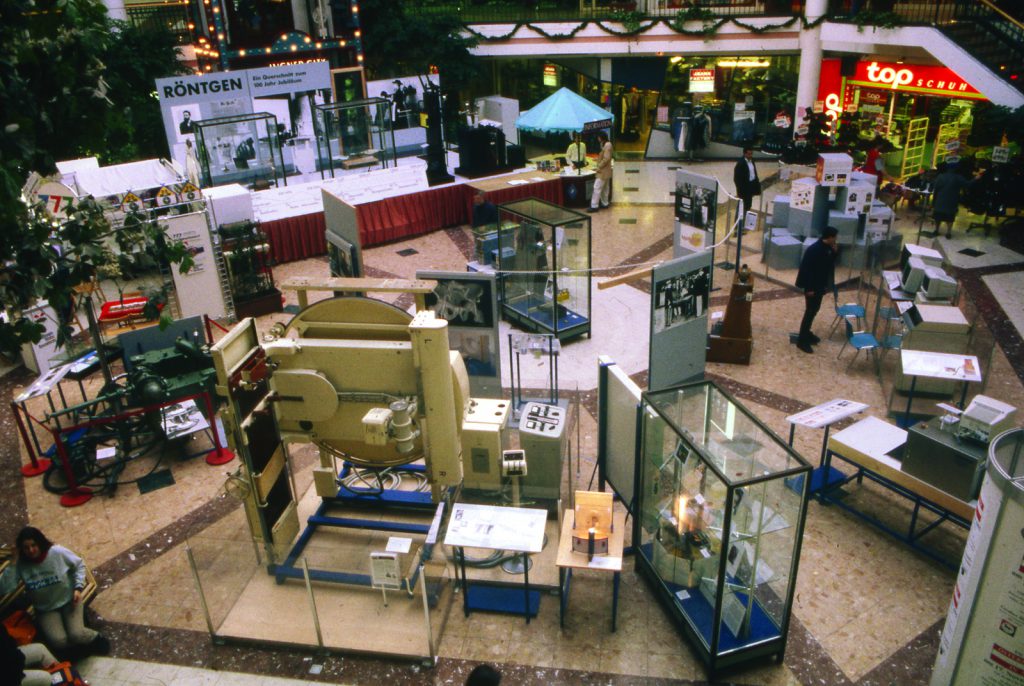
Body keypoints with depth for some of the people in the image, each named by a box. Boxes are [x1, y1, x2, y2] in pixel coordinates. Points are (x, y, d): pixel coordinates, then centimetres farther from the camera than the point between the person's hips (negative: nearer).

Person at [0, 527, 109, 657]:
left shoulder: (57, 552, -17)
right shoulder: (20, 565, -13)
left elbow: (79, 565, -2)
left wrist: (78, 587, -12)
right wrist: (12, 564, -24)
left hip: (69, 600, -2)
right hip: (45, 609, 2)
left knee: (76, 635, -21)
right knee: (58, 641, -21)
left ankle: (96, 638, 11)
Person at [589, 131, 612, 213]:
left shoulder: (607, 145, -19)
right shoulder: (606, 144, 12)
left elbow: (606, 158, -25)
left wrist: (599, 167, -20)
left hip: (603, 171, -11)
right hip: (605, 171, 11)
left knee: (597, 188, -10)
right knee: (605, 188, 16)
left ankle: (594, 206, -11)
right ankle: (605, 204, 24)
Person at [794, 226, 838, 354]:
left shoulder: (827, 248, 4)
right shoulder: (814, 250, -24)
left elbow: (830, 264, 14)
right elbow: (806, 269, -23)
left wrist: (833, 252, -3)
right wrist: (809, 288, -22)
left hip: (821, 285, 9)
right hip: (812, 286, -9)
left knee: (814, 310, 18)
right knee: (810, 311, -5)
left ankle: (806, 333, 33)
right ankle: (802, 341, 1)